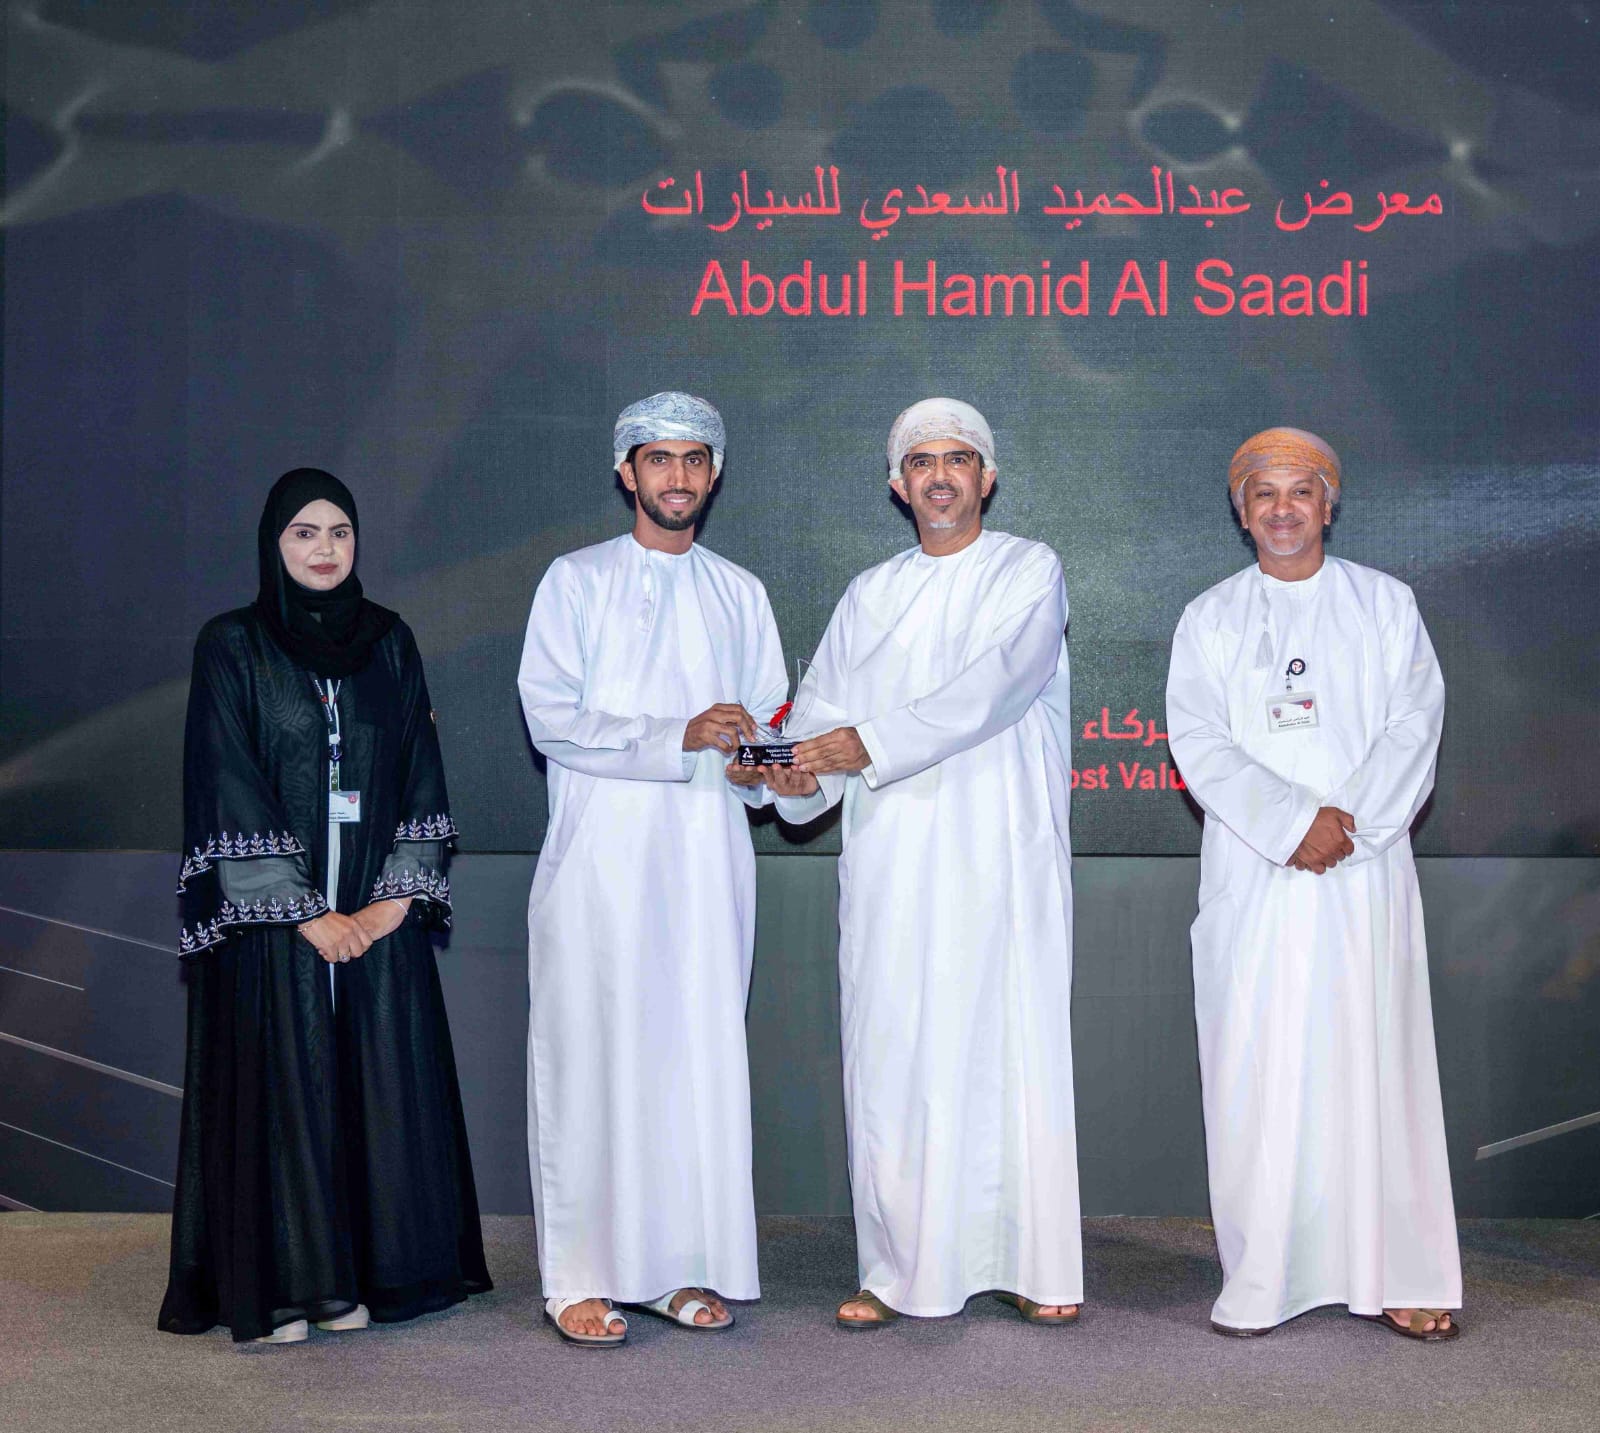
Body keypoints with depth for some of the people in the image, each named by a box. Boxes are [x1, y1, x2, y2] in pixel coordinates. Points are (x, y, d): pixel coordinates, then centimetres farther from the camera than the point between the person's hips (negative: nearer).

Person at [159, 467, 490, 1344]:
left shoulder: (388, 642, 10)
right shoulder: (231, 647, -1)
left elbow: (421, 777, 7)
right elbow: (228, 793, -7)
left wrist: (396, 898, -6)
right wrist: (305, 913, -12)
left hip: (378, 915, 3)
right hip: (271, 915, -3)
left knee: (377, 1084, 4)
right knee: (279, 1087, -2)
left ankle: (359, 1276, 14)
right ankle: (273, 1289, 7)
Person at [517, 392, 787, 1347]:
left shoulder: (740, 594, 17)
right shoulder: (576, 581, 4)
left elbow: (772, 717, 14)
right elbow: (551, 715, -7)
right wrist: (677, 737, -16)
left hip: (706, 860, 4)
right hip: (602, 857, -3)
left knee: (702, 1057, 3)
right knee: (594, 1059, -4)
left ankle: (690, 1268, 11)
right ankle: (583, 1278, 3)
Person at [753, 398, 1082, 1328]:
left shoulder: (1029, 572, 4)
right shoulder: (870, 596, 17)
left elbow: (998, 684, -13)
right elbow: (824, 709, 8)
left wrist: (871, 743, -22)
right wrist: (801, 774, -15)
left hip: (1004, 853, -3)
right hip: (894, 859, 3)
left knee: (1017, 1043, -3)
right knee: (893, 1052, 0)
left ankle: (1038, 1265, 6)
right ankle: (899, 1270, 8)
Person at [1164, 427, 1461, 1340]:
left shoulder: (1385, 604, 10)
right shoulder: (1210, 619, 11)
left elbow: (1414, 725, 1)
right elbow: (1198, 742, -1)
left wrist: (1348, 824, -13)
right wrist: (1293, 821, -14)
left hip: (1366, 873, 0)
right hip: (1253, 877, 1)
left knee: (1375, 1060, -2)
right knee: (1256, 1068, -2)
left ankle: (1404, 1276, 5)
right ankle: (1260, 1281, 4)